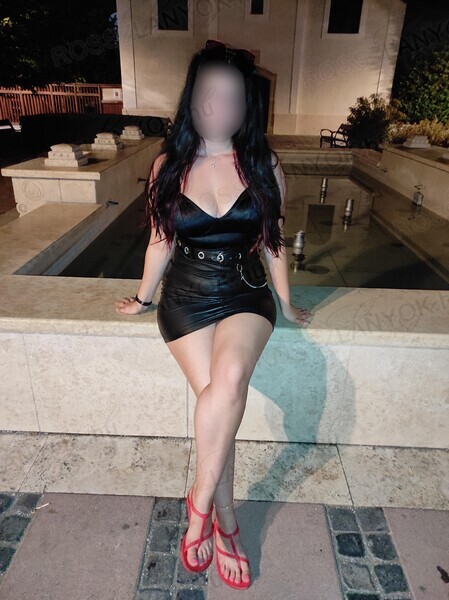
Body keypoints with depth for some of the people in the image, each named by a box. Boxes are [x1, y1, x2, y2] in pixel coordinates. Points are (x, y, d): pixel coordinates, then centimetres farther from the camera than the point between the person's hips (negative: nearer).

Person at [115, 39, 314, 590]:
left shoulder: (265, 167, 1)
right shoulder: (168, 166, 1)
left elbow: (273, 244, 9)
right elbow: (160, 243, 10)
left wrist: (286, 304, 15)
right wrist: (142, 297, 19)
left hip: (246, 296, 0)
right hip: (185, 298, 1)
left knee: (229, 376, -30)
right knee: (217, 393, -20)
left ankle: (200, 502, -7)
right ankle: (225, 521, 3)